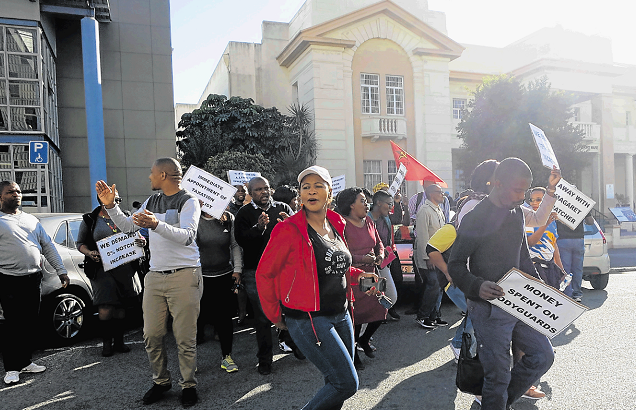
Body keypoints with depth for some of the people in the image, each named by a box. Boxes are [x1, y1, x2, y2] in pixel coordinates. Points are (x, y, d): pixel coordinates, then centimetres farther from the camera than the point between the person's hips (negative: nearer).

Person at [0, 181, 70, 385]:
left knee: (31, 323, 10)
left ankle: (25, 362, 24)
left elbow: (48, 246, 16)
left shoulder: (32, 220, 16)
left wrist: (61, 270, 10)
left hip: (33, 279, 5)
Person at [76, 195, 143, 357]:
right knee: (106, 309, -9)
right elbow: (80, 243, 8)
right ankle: (106, 343, 10)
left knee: (121, 307, 9)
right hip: (102, 268, -3)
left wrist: (141, 242, -5)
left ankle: (119, 342, 22)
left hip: (124, 268, 3)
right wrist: (89, 253, -12)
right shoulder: (89, 220, 5)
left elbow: (135, 237, 19)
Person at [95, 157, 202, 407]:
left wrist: (157, 225, -35)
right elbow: (127, 226, 22)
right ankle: (161, 381, 27)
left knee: (184, 337, 0)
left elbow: (187, 236, -21)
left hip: (183, 276, -6)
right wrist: (110, 205, 8)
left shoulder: (189, 201, -7)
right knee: (151, 336, 9)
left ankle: (188, 385, 17)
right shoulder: (152, 201, 16)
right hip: (155, 276, 7)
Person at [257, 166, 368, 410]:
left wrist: (358, 275, 8)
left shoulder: (336, 225, 8)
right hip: (309, 318, -7)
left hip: (340, 314, 8)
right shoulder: (289, 230, -14)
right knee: (346, 384, -8)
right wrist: (275, 316, -4)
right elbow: (264, 274, -8)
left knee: (340, 382, 17)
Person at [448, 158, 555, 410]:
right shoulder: (475, 219, -17)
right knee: (498, 375, 1)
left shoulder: (517, 213, 9)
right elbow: (456, 264, -15)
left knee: (543, 356, 14)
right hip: (489, 309, -8)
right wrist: (477, 286, -32)